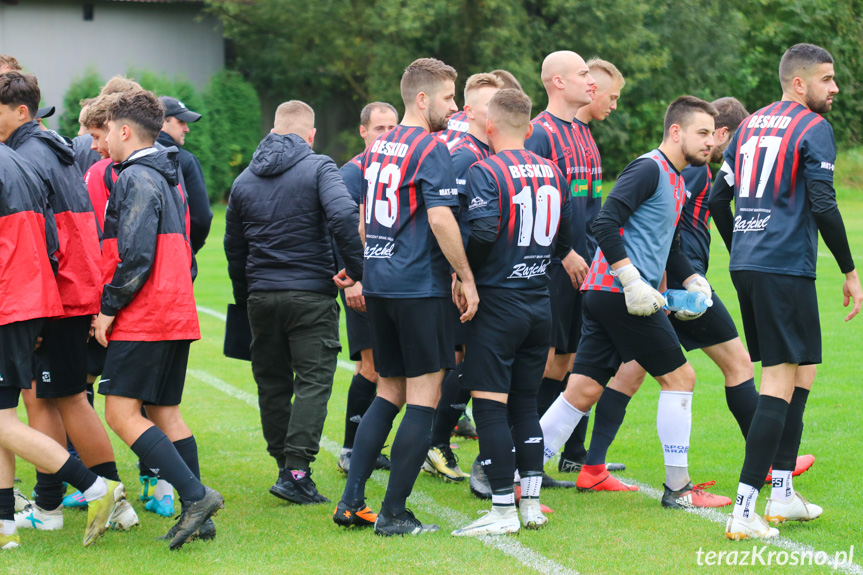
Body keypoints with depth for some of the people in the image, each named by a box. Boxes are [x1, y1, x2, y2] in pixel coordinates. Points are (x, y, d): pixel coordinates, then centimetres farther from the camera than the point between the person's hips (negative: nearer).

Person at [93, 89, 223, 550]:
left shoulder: (135, 179, -11)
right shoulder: (167, 179, 19)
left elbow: (136, 255, -20)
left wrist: (108, 308, -13)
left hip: (143, 320, -10)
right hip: (176, 315, 10)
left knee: (121, 413, -10)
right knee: (165, 412, 11)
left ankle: (195, 495, -17)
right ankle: (196, 514, 8)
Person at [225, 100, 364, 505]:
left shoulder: (244, 181, 13)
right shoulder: (318, 168, -5)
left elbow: (234, 248, 18)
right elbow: (344, 217, -21)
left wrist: (244, 298, 26)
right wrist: (359, 273, -14)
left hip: (261, 297, 5)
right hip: (310, 294, -5)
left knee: (272, 384, 13)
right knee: (313, 381, -4)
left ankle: (286, 466, 15)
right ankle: (296, 470, -14)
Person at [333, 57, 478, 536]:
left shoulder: (378, 147, 14)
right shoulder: (431, 148, -11)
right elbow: (440, 218, -20)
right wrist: (466, 278, -14)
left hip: (378, 283, 8)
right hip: (420, 286, -8)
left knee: (389, 394, 16)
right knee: (423, 398, -1)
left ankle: (351, 501, 11)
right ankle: (394, 514, -2)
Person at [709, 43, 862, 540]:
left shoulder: (751, 125, 17)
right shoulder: (813, 128, -7)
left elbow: (718, 198, 18)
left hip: (746, 265, 8)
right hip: (787, 268, -8)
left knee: (799, 373, 18)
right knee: (781, 382, -8)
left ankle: (783, 495, 20)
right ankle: (744, 512, -14)